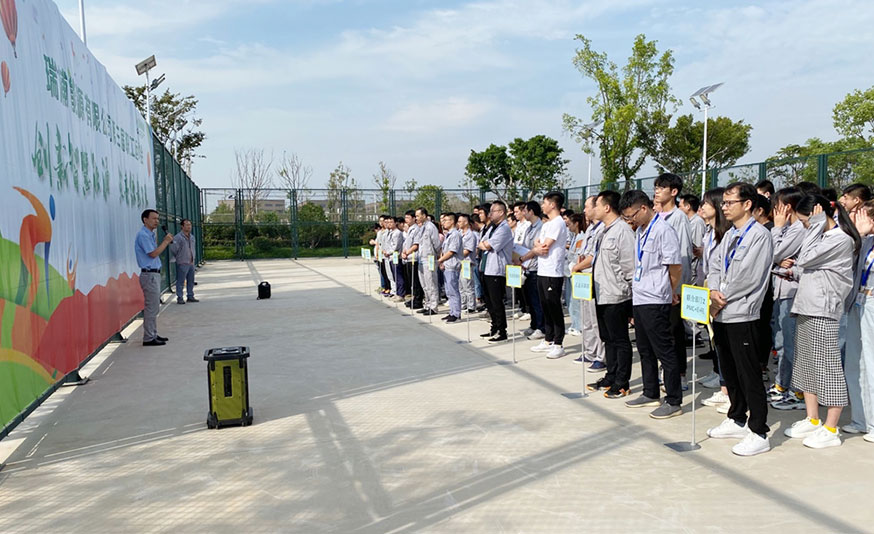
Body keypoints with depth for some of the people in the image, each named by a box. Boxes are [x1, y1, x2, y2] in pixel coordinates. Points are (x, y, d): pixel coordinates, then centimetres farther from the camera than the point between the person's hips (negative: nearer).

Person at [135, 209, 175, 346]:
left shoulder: (150, 234, 17)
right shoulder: (143, 235, -14)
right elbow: (153, 253, -19)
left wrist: (165, 242, 6)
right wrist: (166, 241, -11)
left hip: (154, 274, 10)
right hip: (149, 275, -10)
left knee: (153, 306, 13)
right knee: (151, 307, -7)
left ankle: (153, 335, 20)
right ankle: (148, 338, -3)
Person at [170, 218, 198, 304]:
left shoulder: (192, 237, 13)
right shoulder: (178, 237, -12)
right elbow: (173, 250, -12)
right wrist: (178, 258, 0)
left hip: (191, 263, 7)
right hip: (182, 264, -7)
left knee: (191, 281, 12)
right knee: (180, 282, -3)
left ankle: (190, 296, 21)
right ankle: (179, 298, 1)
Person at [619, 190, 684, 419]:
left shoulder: (663, 230, -15)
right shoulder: (640, 230, 13)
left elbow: (675, 266, -15)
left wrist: (670, 292, -2)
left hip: (655, 301, -9)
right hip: (639, 298, 9)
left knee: (664, 351, -1)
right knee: (645, 350, 18)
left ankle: (674, 401, 9)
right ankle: (650, 394, 31)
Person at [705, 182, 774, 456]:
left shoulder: (759, 235, -10)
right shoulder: (730, 236, 16)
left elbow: (749, 277, -18)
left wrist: (721, 300, -11)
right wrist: (714, 291, -5)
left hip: (742, 315, -8)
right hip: (722, 315, 8)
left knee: (749, 376, -3)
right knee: (729, 372, 17)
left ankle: (758, 434, 6)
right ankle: (736, 420, 31)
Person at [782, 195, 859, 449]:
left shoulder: (841, 239, -12)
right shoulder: (822, 236, 16)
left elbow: (804, 259, -19)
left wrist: (816, 225, -14)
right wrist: (797, 267, 2)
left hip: (822, 312, -10)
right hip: (806, 308, 10)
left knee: (827, 367, -2)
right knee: (805, 365, 14)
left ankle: (830, 429, 7)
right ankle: (812, 420, 25)